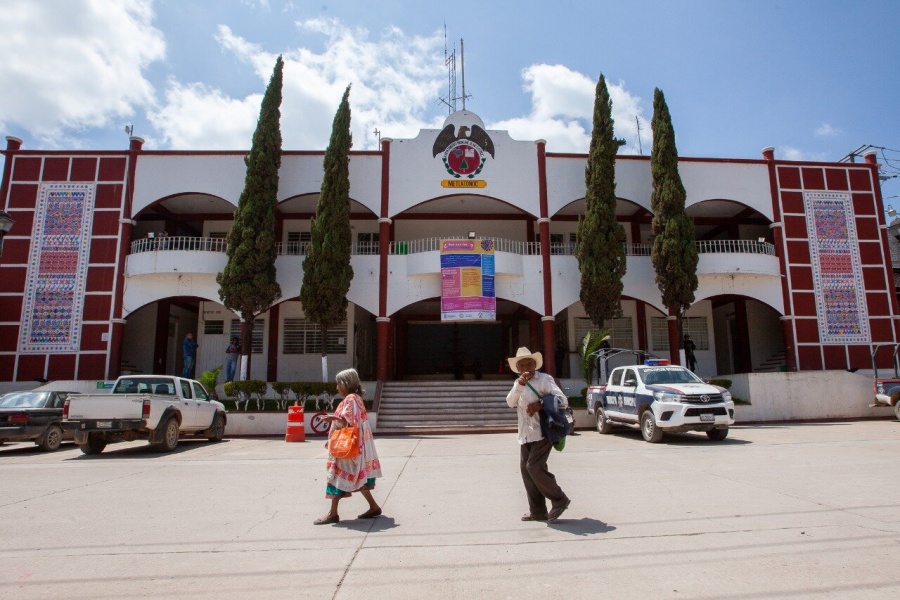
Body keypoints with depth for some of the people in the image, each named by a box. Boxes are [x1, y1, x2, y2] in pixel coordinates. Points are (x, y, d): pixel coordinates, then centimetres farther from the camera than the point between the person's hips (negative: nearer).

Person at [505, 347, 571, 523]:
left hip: (542, 433, -7)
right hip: (525, 435, 7)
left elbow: (563, 401, -12)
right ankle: (537, 511, 16)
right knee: (525, 469, 6)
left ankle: (559, 500, 4)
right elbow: (510, 403, -3)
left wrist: (540, 405, -20)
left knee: (534, 467, -15)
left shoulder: (544, 379, -6)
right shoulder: (518, 383, 14)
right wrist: (519, 386, -19)